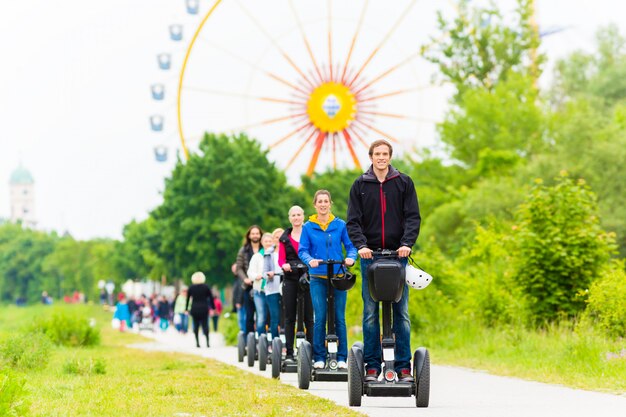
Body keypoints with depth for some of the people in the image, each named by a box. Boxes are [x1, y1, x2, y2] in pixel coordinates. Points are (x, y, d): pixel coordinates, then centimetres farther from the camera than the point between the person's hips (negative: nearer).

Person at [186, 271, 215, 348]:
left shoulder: (191, 288, 1)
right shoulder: (206, 287, 0)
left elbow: (188, 299, 4)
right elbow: (211, 298, 2)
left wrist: (186, 309, 10)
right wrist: (213, 307, 8)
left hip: (194, 309, 0)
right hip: (204, 309, 0)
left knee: (196, 326, 7)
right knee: (205, 325, 3)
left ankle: (197, 342, 0)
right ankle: (207, 342, -9)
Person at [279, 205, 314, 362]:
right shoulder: (285, 237, 14)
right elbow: (281, 259, 9)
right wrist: (284, 265, -13)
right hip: (290, 280, 2)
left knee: (309, 317, -5)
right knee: (289, 317, 2)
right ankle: (289, 353, 3)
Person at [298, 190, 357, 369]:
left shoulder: (340, 225, 5)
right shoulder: (308, 227, 5)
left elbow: (351, 246, 5)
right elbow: (302, 250, 2)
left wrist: (351, 258, -15)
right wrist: (310, 260, -18)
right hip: (318, 278, 0)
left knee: (339, 318, 0)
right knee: (320, 318, -5)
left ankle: (342, 358, 5)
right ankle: (319, 358, 2)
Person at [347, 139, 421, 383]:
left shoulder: (404, 183, 7)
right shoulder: (360, 185, 8)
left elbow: (413, 216, 2)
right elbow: (353, 221, 3)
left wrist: (407, 243, -14)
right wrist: (361, 245, -14)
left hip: (398, 255, 0)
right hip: (369, 255, 0)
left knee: (401, 312, -1)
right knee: (370, 312, 0)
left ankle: (403, 366, 2)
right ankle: (372, 365, 3)